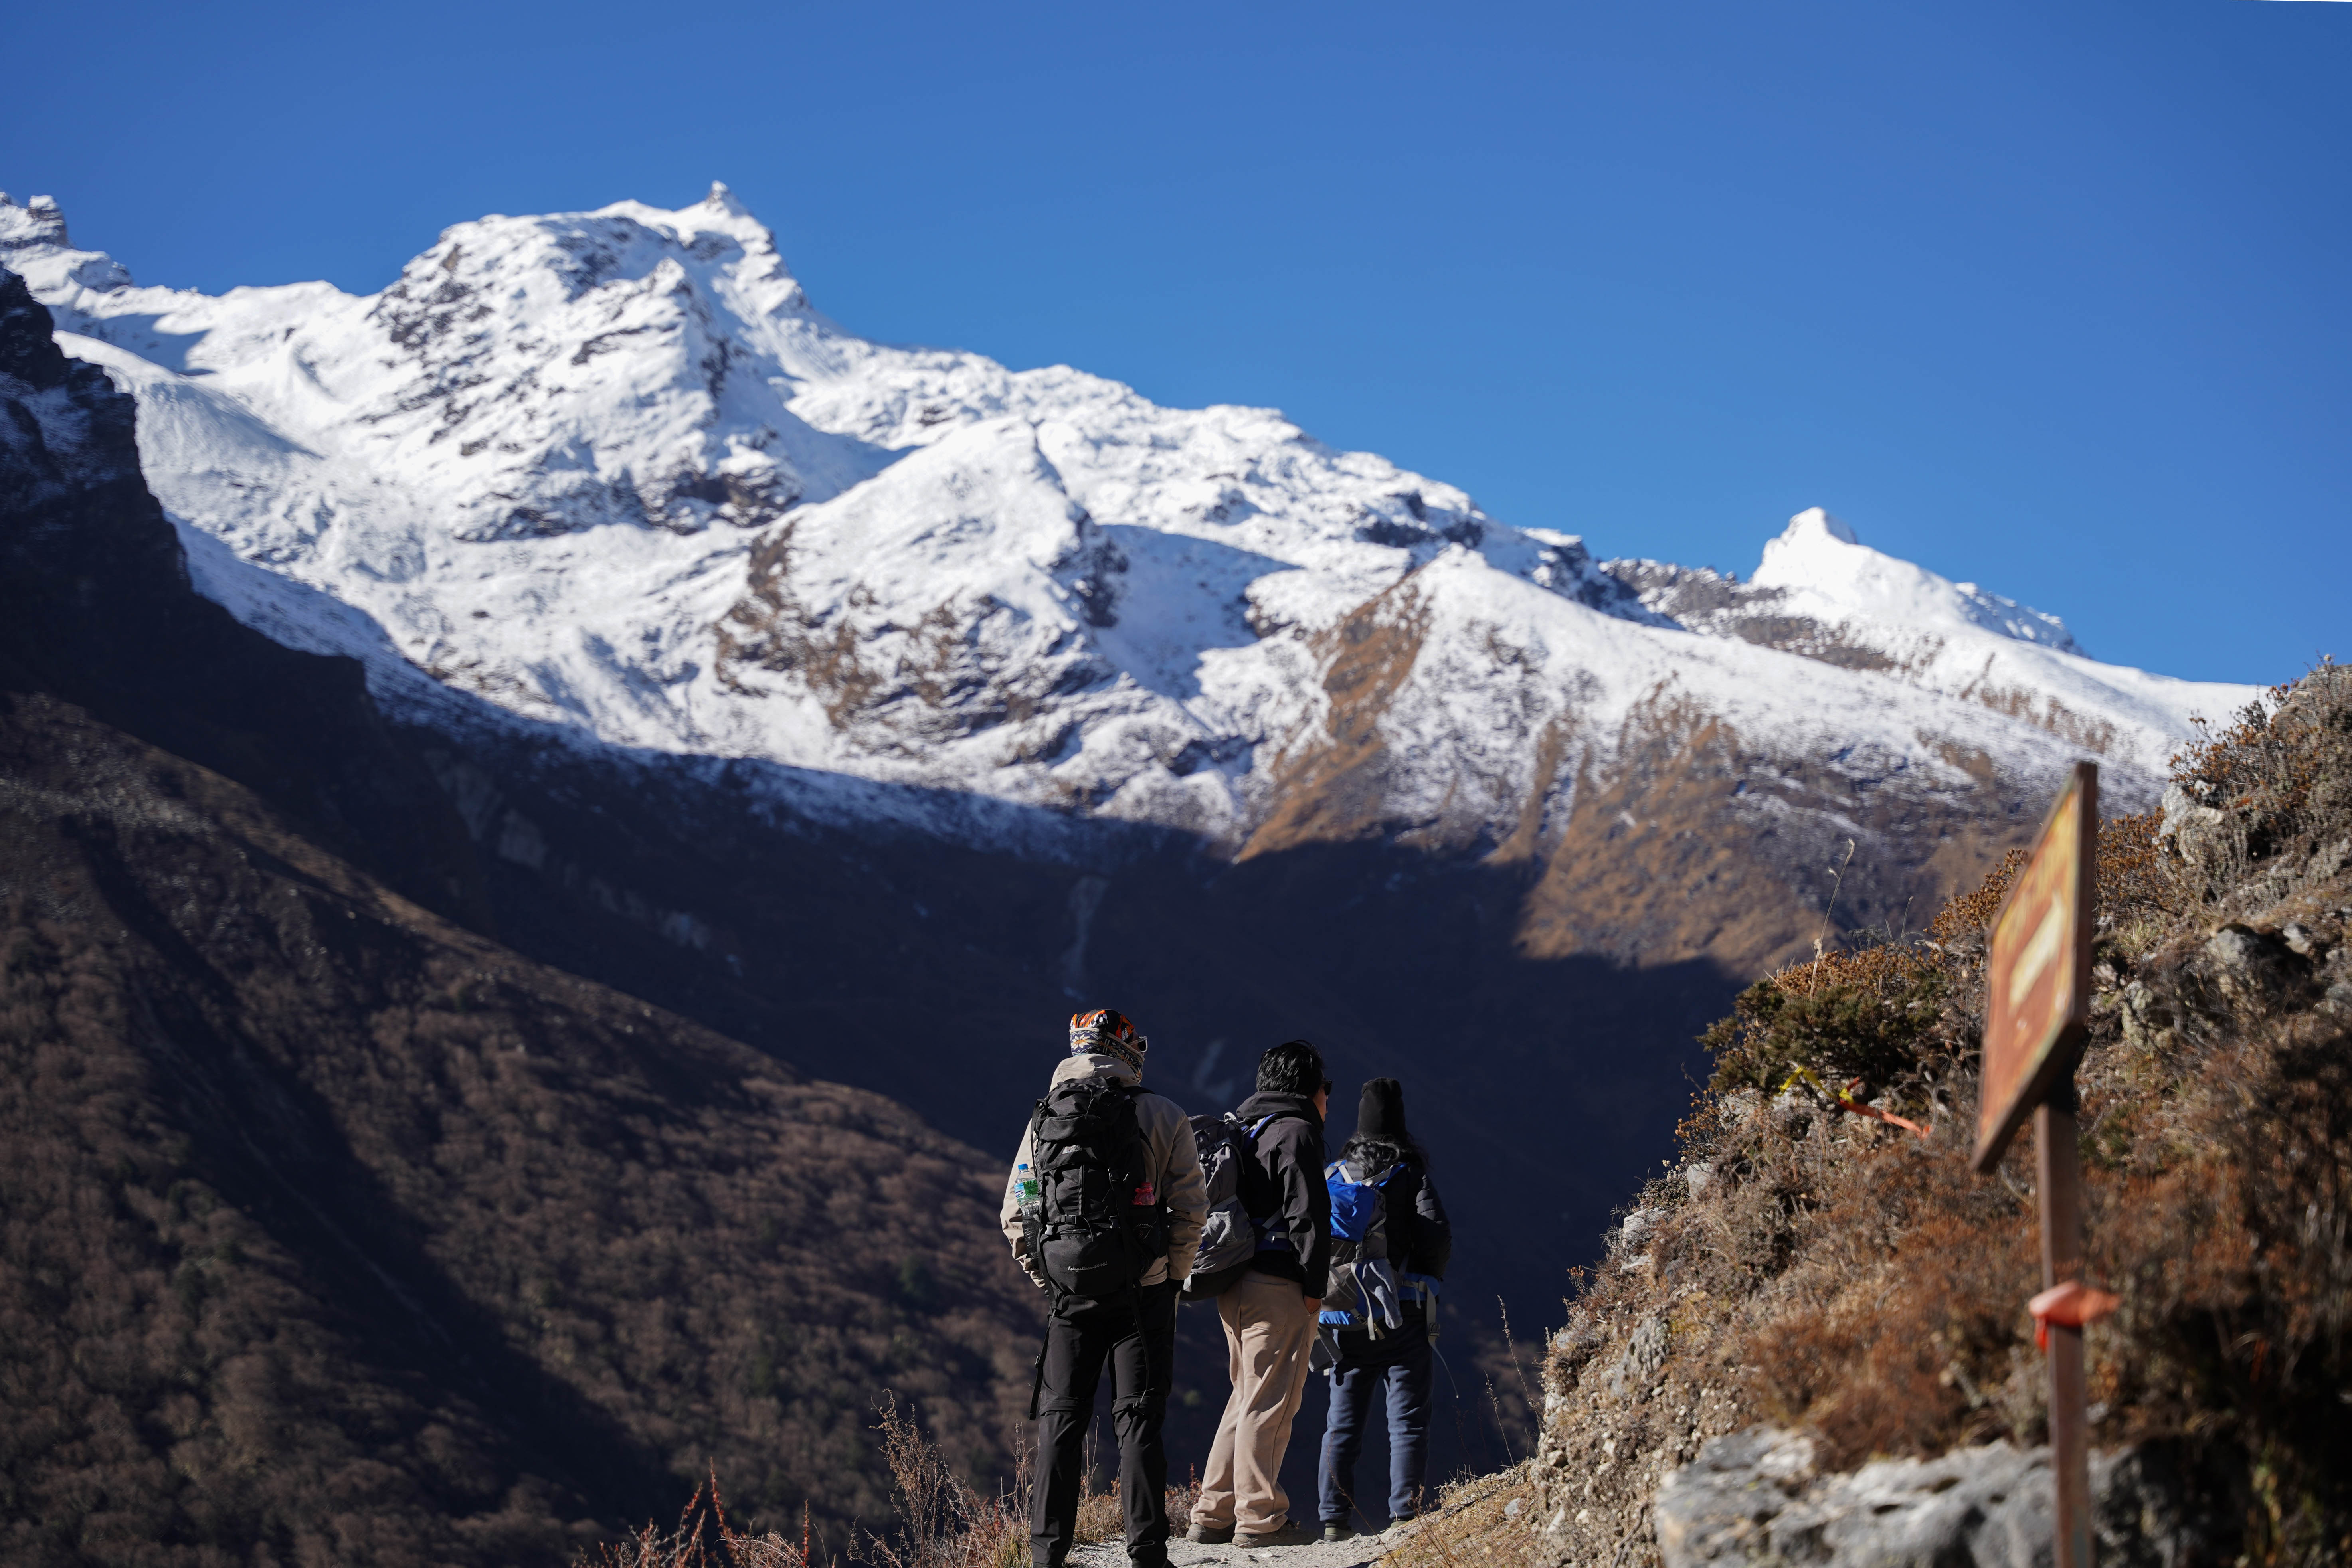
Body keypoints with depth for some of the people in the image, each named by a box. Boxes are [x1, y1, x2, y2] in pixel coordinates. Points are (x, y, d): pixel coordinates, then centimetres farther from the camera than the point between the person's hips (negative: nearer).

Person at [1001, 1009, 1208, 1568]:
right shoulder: (1162, 1116, -3)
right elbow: (1190, 1206, -4)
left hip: (1071, 1292, 2)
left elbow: (1015, 1213, 6)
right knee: (1138, 1418, 3)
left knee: (1061, 1418, 9)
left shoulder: (1043, 1120, 6)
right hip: (1143, 1291, -2)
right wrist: (1175, 1274, 9)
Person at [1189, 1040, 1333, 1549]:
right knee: (1270, 1402, -6)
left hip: (1235, 1287, 9)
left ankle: (1214, 1515, 15)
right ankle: (1259, 1519, -6)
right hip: (1278, 1287, -9)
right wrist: (1314, 1284, -12)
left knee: (1248, 1398, 15)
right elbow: (1307, 1215, -15)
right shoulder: (1297, 1133, -8)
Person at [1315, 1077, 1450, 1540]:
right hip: (1403, 1314, -3)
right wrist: (1428, 1281, 11)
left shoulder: (1333, 1175, 7)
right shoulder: (1411, 1173, -3)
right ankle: (1405, 1515, -7)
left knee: (1343, 1420, 9)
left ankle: (1334, 1517, 5)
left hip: (1344, 1316, 3)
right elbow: (1437, 1238, -8)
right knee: (1408, 1418, 0)